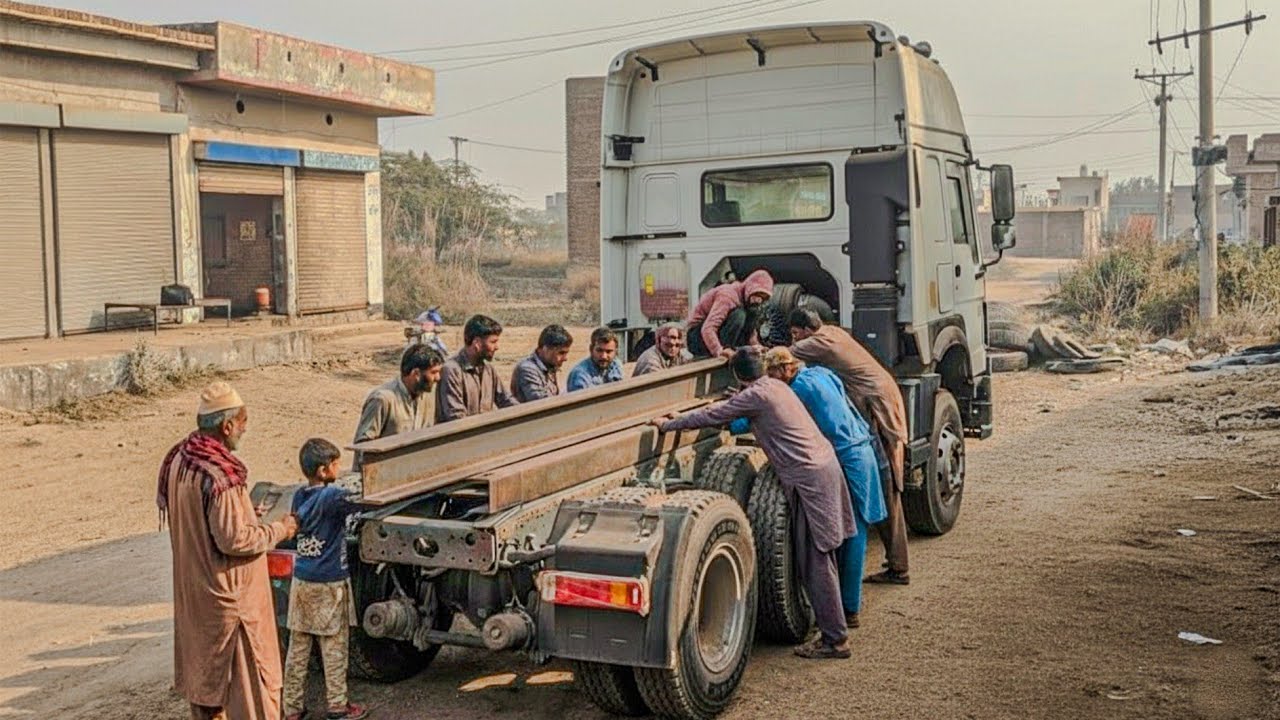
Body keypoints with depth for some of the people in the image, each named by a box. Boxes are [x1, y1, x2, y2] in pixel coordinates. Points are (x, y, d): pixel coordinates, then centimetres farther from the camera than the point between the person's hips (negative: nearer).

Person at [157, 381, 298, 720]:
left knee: (205, 659, 23)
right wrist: (278, 530, -14)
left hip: (192, 587, 9)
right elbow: (233, 539, -26)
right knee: (249, 669, 3)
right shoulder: (219, 475, -27)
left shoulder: (178, 460, 1)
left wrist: (243, 513, 10)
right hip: (230, 591, -9)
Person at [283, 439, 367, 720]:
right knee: (334, 649, 6)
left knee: (297, 647, 10)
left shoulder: (299, 496, 4)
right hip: (329, 584, -6)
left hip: (301, 581, 6)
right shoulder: (333, 496, -17)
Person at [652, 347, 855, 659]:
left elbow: (712, 416, -8)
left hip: (809, 478, -9)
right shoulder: (777, 386, 16)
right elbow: (736, 408, 33)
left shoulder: (755, 395, -10)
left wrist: (667, 424, 3)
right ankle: (831, 630, 19)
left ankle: (835, 639, 0)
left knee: (816, 562, -4)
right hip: (824, 463, 9)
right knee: (820, 558, 13)